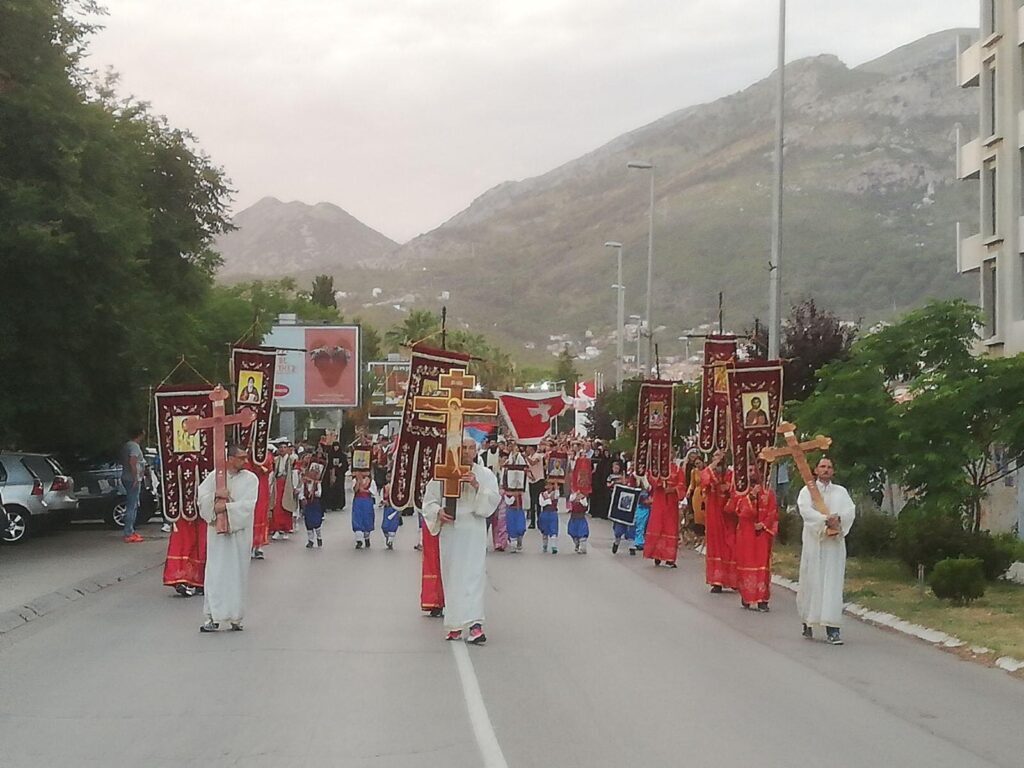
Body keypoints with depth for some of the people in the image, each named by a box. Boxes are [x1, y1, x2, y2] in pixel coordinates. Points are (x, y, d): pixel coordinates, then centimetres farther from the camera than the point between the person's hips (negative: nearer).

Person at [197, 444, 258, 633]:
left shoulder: (250, 479, 1)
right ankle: (213, 617, 0)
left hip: (240, 532, 0)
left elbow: (248, 504, -10)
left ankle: (236, 617, 12)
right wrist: (215, 496, -19)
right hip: (217, 531, 0)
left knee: (238, 573, 4)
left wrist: (226, 506, -18)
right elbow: (201, 496, -2)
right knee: (215, 574, -2)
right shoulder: (214, 476, 4)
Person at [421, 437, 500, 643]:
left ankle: (475, 624, -17)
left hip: (474, 531, -1)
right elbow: (429, 500, 8)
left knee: (473, 575, -10)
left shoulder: (485, 475, 6)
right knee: (452, 577, 4)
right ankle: (454, 626, 12)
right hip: (449, 531, 1)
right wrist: (438, 512, -12)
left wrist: (477, 486, -18)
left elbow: (493, 500, -4)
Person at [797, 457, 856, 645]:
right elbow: (805, 510, -12)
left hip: (835, 544, 1)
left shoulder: (840, 492, 14)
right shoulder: (807, 491, 7)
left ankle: (831, 629, -10)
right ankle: (808, 622, 21)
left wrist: (838, 519, -22)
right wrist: (826, 519, -25)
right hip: (813, 542, -1)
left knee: (833, 585, -5)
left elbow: (851, 510, -1)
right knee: (811, 582, 2)